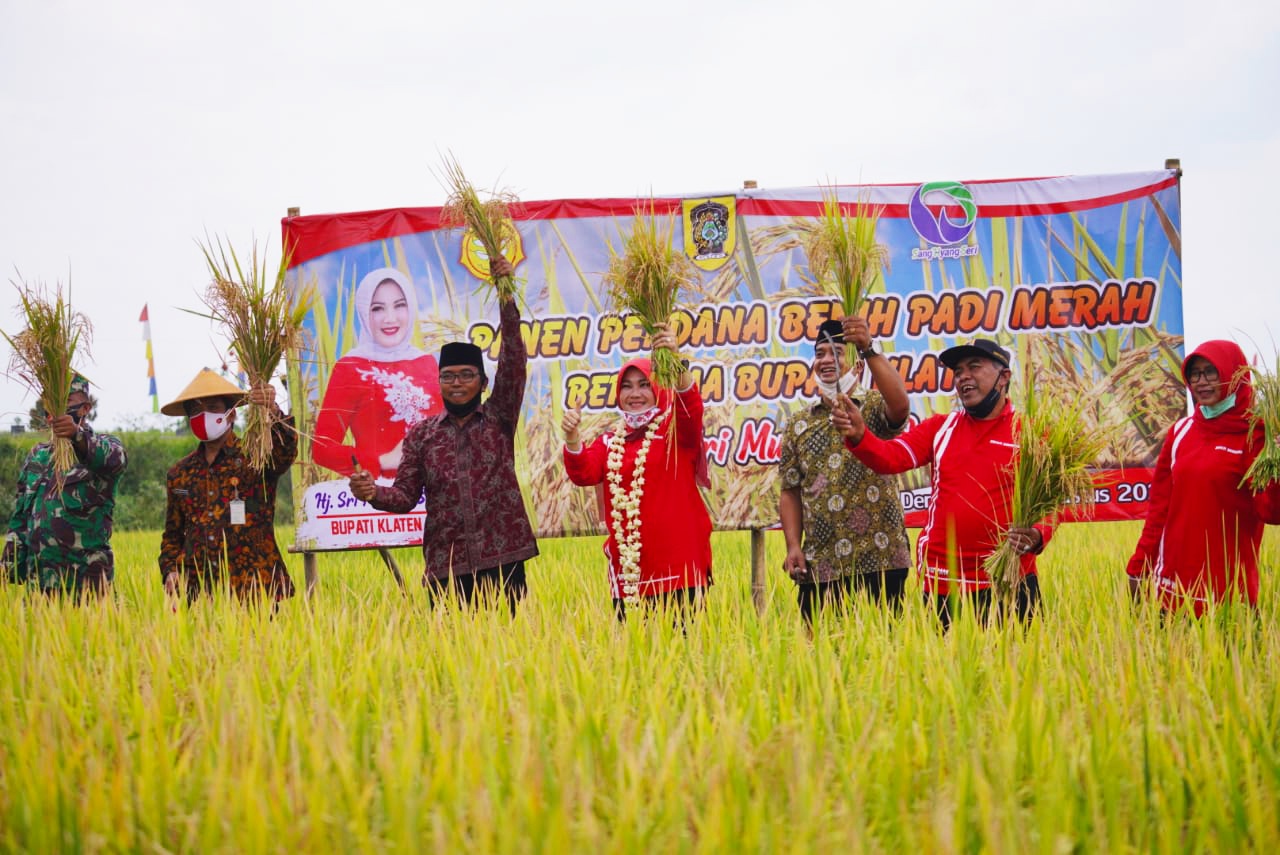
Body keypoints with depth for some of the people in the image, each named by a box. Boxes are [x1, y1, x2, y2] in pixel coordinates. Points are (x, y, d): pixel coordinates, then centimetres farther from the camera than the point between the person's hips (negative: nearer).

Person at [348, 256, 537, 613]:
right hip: (445, 567, 1)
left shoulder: (499, 418, 8)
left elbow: (513, 360, -3)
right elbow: (405, 496, 9)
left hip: (503, 559, -1)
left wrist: (505, 294, -11)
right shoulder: (422, 433, 12)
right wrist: (372, 492, -13)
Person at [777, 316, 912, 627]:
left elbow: (900, 405, -21)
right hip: (818, 567, 3)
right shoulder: (798, 425, 14)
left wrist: (869, 349, -28)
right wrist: (793, 546, -1)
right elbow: (791, 492, 12)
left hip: (879, 562, -3)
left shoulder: (873, 408, 4)